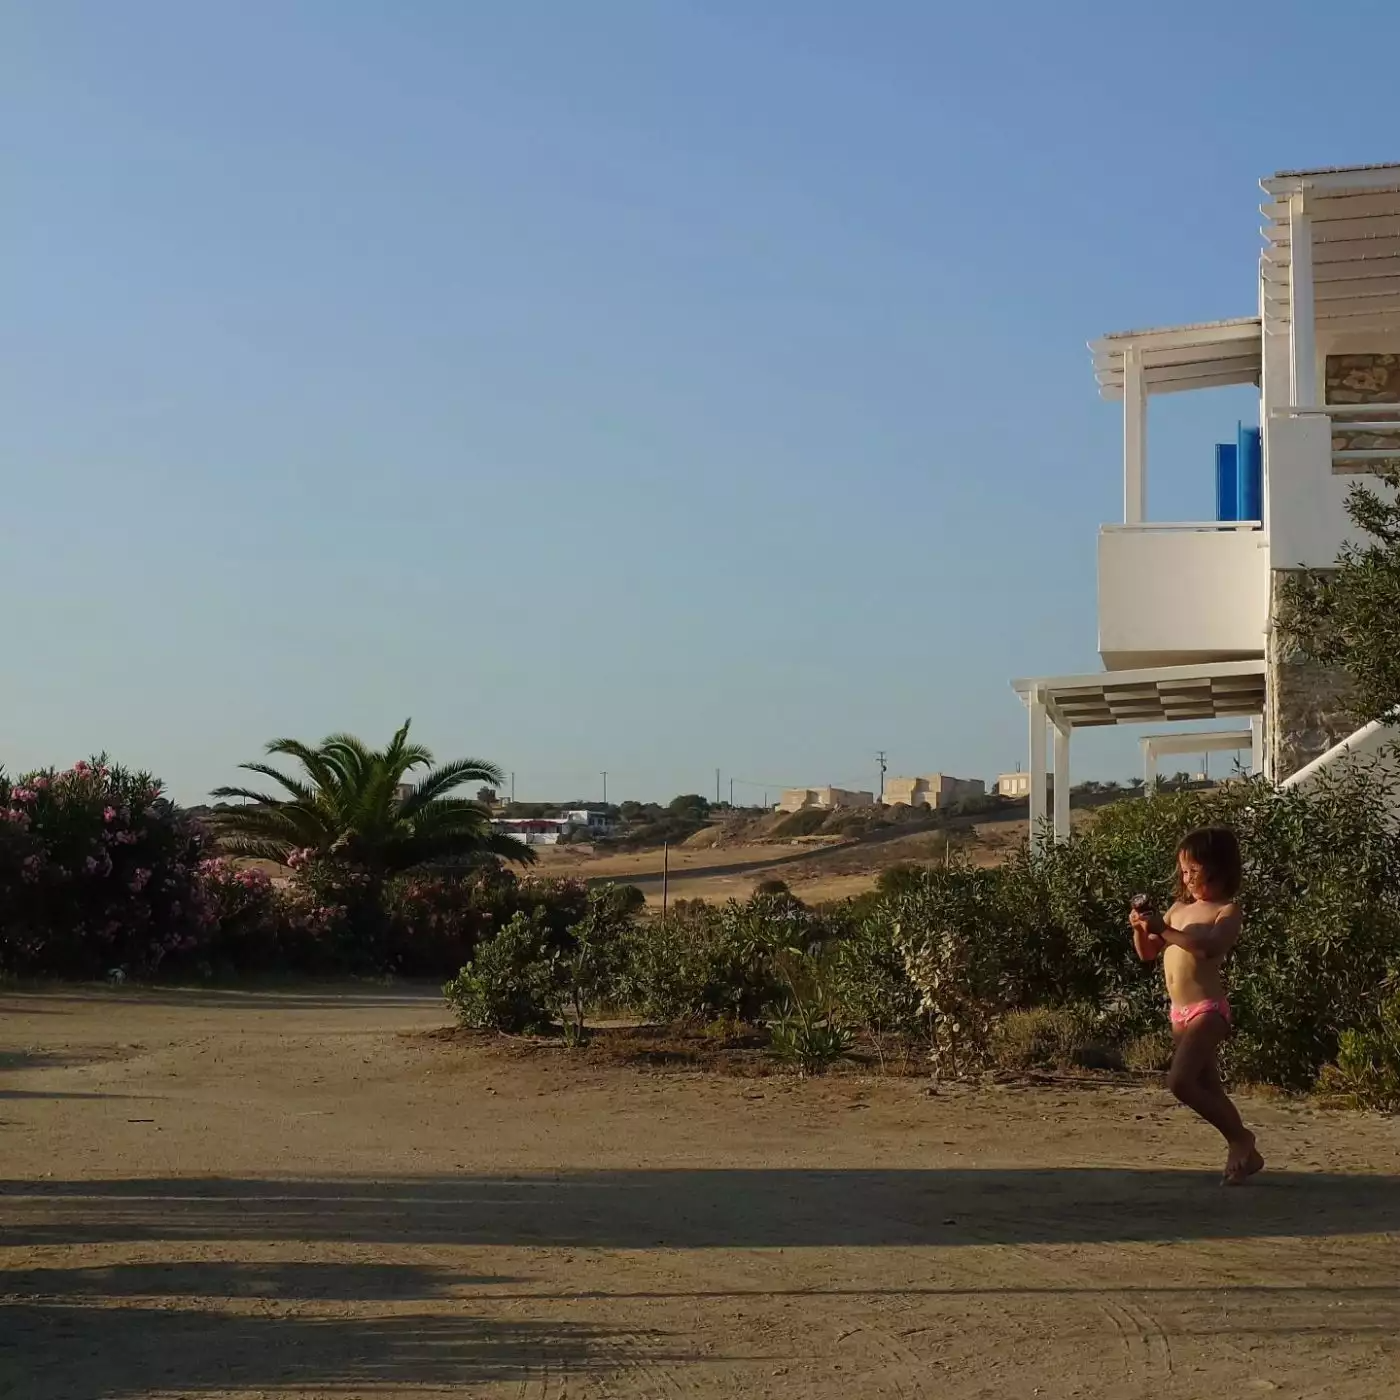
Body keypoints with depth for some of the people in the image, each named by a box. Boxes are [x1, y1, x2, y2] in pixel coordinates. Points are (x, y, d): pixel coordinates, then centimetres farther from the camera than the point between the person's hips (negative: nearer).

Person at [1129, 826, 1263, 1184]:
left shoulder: (1227, 910, -6)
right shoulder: (1178, 909, 15)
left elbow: (1210, 946, -25)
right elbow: (1147, 953, 17)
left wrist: (1164, 929, -27)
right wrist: (1141, 928, -2)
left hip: (1207, 1010, -8)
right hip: (1179, 1012, 8)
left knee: (1180, 1081, -20)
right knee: (1209, 1090, 13)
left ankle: (1240, 1139, -3)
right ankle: (1244, 1153, 25)